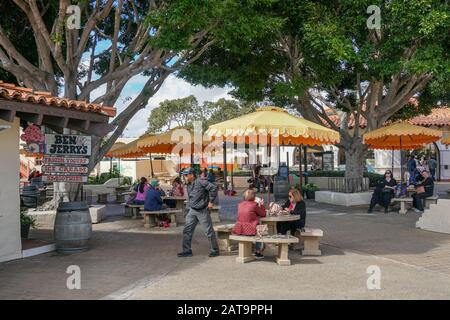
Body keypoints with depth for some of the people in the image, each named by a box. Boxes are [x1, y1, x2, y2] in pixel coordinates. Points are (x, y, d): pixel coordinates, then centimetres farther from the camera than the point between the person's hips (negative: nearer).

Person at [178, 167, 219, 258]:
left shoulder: (200, 182, -15)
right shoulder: (188, 185, 10)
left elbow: (213, 188, -19)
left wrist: (211, 201, -15)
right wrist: (188, 207, 13)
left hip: (202, 210, -7)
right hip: (192, 211, 8)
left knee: (209, 231, 2)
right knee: (187, 230, 4)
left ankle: (215, 250, 14)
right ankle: (187, 251, 12)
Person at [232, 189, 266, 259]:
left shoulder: (240, 204, 9)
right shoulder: (254, 204, -8)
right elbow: (263, 214, 3)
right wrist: (262, 205, 18)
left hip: (239, 230, 6)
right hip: (249, 230, -6)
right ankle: (258, 252, 24)